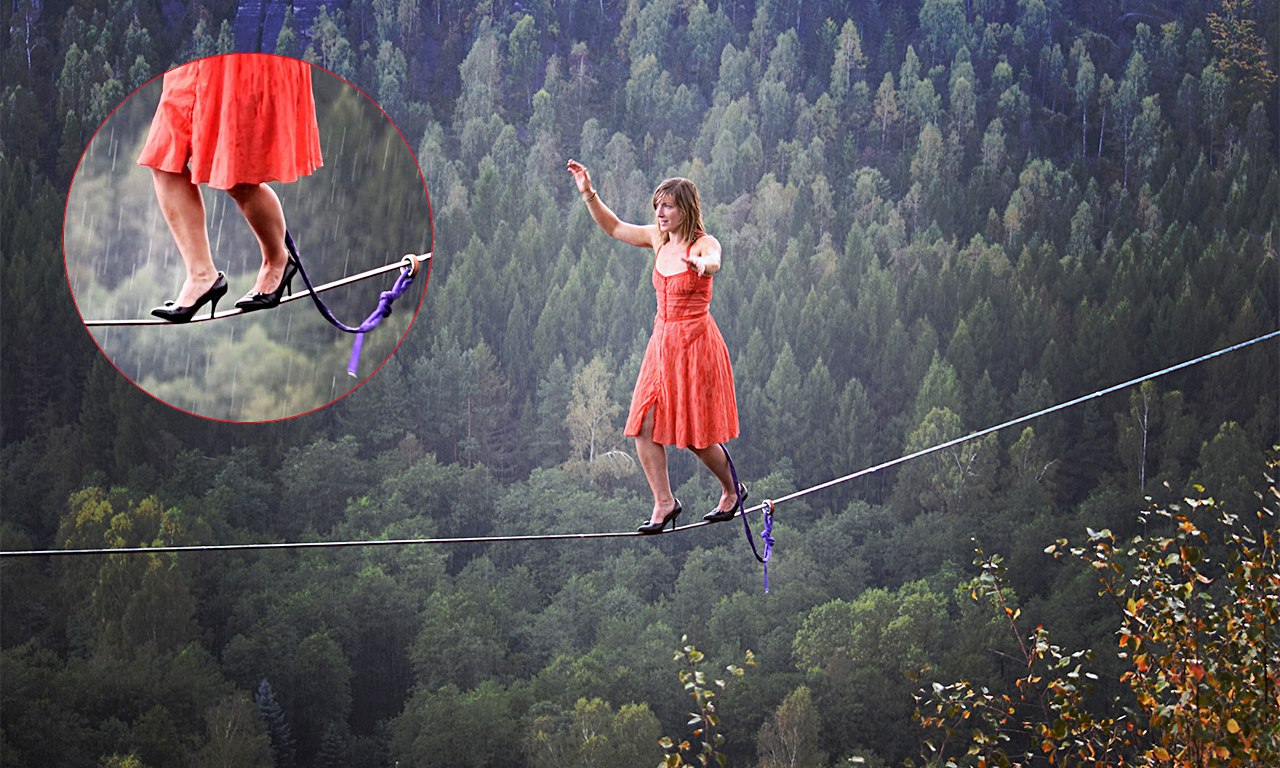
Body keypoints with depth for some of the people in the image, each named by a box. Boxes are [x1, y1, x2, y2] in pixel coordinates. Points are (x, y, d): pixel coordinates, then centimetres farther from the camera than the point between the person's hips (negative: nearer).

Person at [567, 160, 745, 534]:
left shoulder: (704, 243, -11)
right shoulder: (659, 238, 7)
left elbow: (713, 263, -36)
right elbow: (614, 228, 19)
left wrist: (701, 264, -60)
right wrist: (588, 194, 6)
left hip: (696, 342, -6)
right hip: (662, 341, 6)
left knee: (695, 435, 1)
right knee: (643, 427, -3)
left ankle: (732, 491, 25)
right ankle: (664, 503, 7)